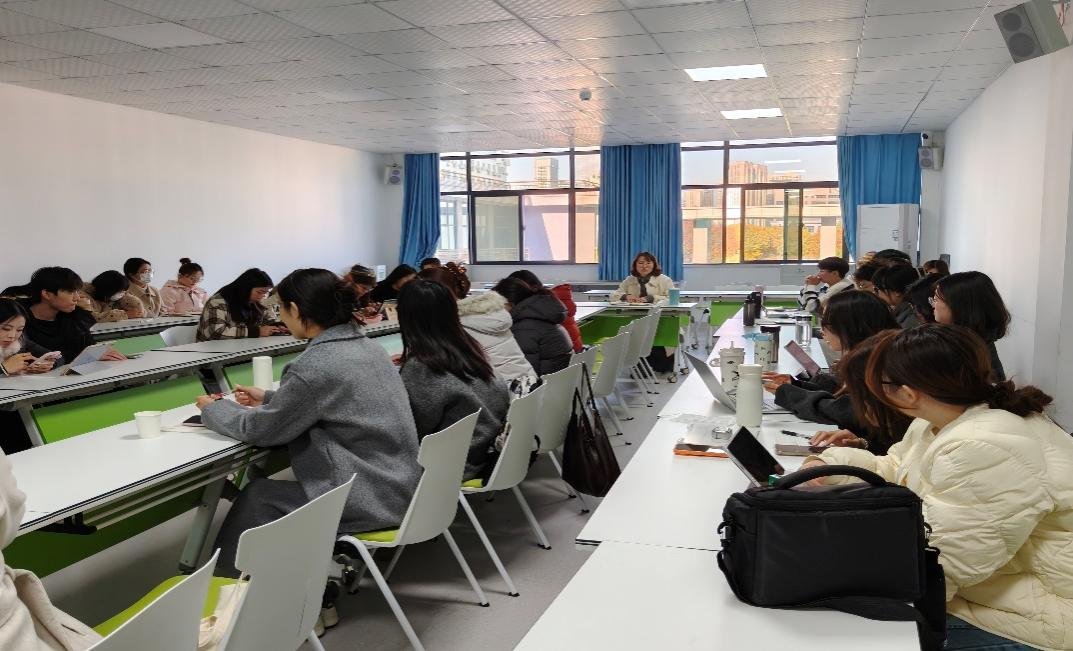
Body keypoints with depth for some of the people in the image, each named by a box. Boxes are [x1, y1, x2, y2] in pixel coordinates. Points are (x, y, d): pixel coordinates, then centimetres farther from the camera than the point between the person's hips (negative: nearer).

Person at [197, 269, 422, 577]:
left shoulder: (316, 364, -20)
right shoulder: (366, 345, 5)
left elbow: (259, 430, -7)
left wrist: (211, 408, 10)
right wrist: (268, 398, 23)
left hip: (370, 499, -8)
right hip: (397, 485, 8)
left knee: (258, 495, 8)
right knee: (280, 482, 21)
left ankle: (229, 578, 26)